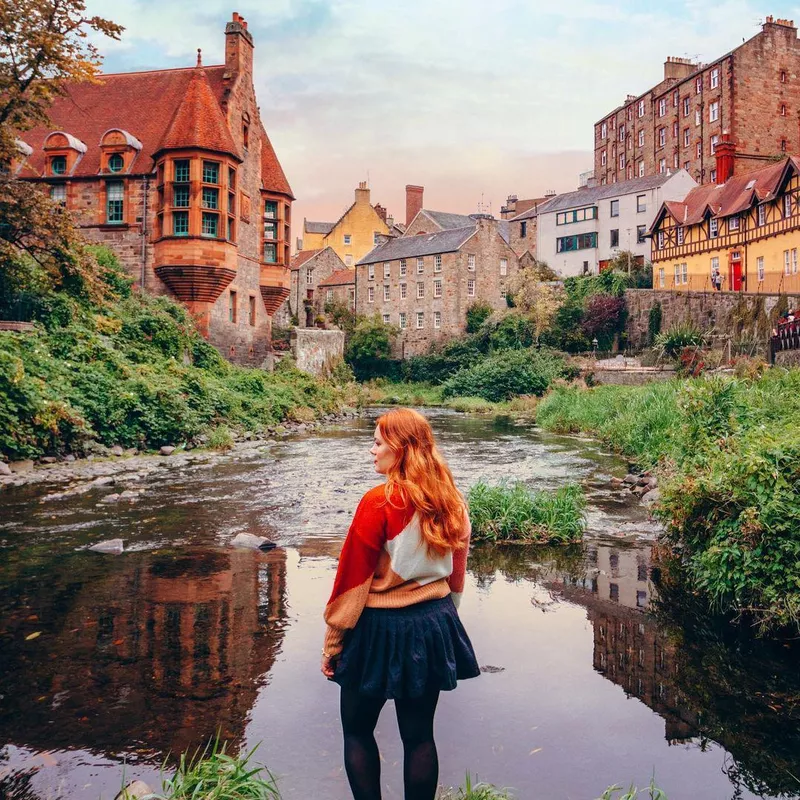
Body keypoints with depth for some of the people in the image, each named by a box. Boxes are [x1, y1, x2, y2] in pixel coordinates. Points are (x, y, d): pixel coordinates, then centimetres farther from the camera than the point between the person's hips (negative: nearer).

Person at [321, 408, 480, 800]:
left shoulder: (379, 503, -19)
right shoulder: (451, 502, 0)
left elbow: (353, 580, -14)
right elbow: (457, 576, 10)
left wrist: (332, 644, -5)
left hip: (380, 630, -6)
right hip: (433, 629, 6)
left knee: (357, 730, 13)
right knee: (419, 734, 14)